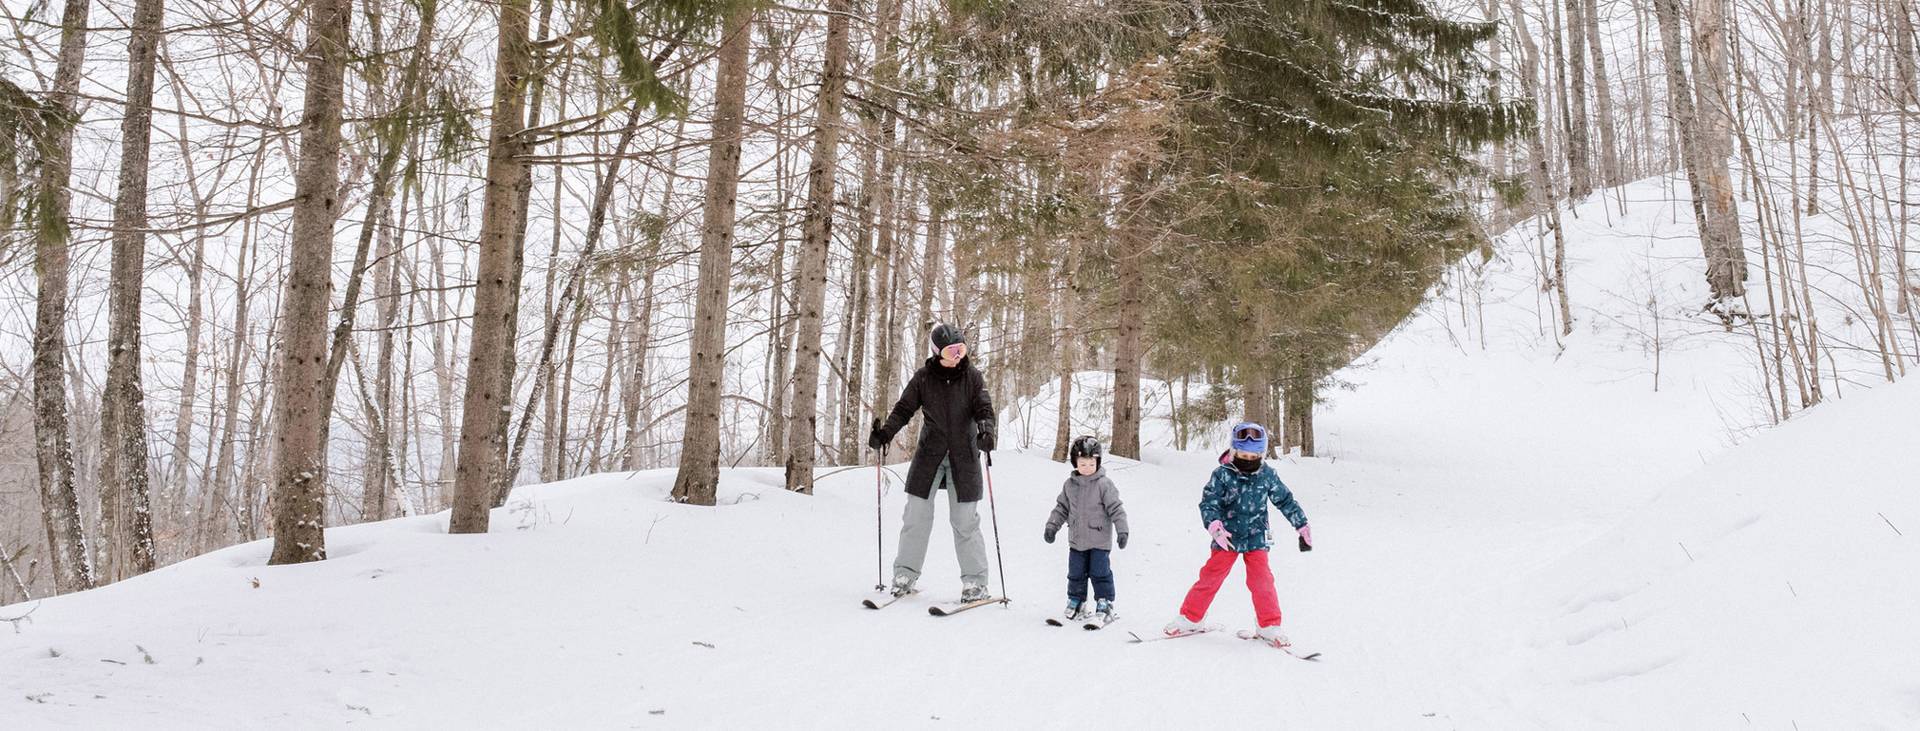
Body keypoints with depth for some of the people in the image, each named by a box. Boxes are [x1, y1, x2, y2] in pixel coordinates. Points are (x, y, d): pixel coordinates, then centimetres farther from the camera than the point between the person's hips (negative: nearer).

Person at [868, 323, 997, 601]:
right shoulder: (923, 377, 0)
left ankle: (975, 581, 9)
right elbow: (903, 409, 0)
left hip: (963, 456, -1)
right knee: (917, 515, 1)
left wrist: (985, 431, -29)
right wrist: (884, 433, -16)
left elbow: (985, 409, -8)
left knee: (965, 521, -1)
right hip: (930, 453, 1)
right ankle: (905, 574, 14)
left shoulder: (972, 376, -1)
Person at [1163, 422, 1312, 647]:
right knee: (1210, 577, 2)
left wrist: (1302, 527, 14)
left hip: (1256, 538, 1)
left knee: (1262, 581, -9)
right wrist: (1215, 527, -29)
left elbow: (1286, 501, 10)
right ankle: (1189, 619, 15)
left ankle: (1270, 627, 2)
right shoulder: (1223, 474, -10)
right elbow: (1208, 503, -12)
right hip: (1227, 538, -1)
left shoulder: (1267, 476, -2)